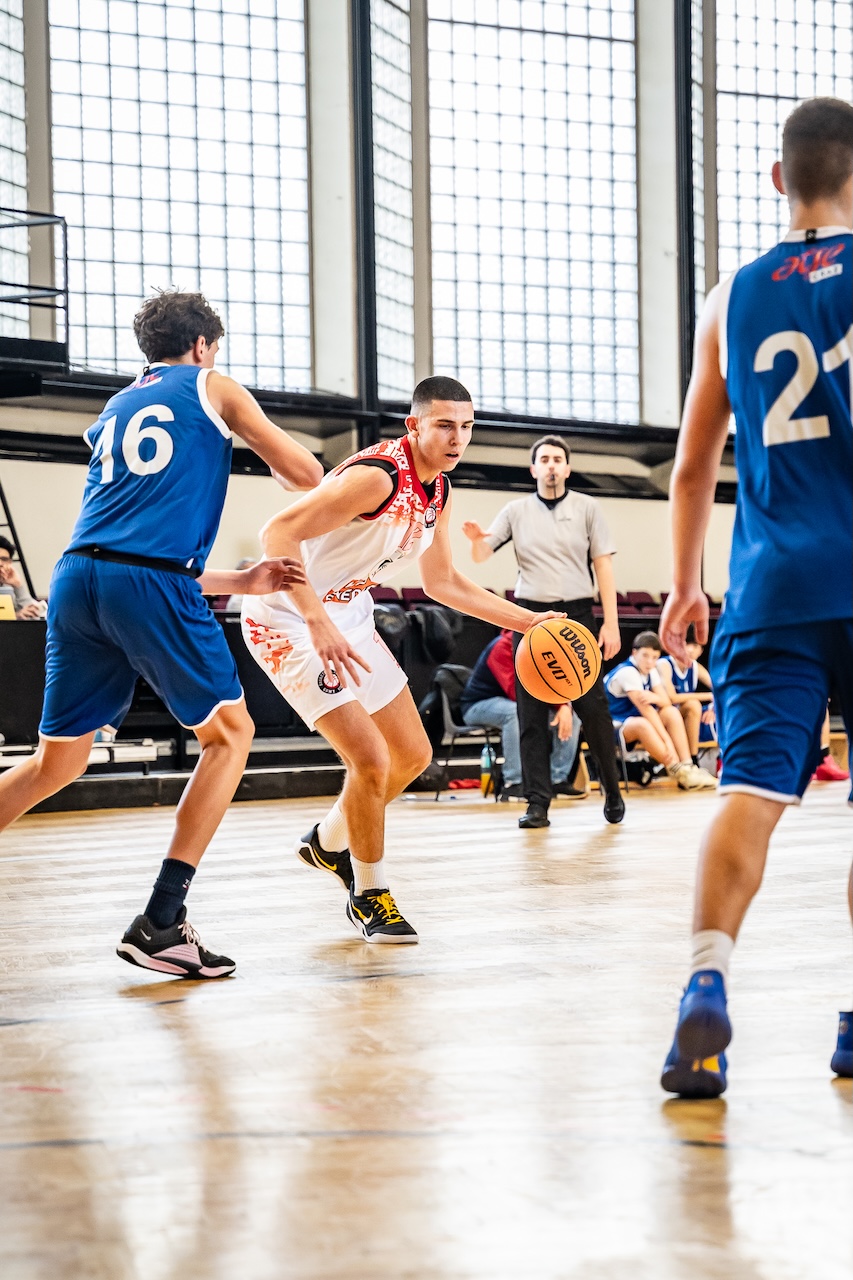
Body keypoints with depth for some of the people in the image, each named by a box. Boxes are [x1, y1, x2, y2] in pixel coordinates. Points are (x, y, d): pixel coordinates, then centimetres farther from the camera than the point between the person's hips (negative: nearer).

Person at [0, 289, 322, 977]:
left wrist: (242, 581, 29)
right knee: (229, 734, 11)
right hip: (153, 585, -6)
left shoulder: (114, 411, 30)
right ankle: (160, 922, 1)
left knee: (56, 762, 16)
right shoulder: (211, 386, 15)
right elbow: (304, 473, 19)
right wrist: (336, 473, 44)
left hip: (77, 577, 6)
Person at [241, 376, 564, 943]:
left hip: (348, 616, 9)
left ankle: (328, 842, 37)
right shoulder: (378, 475, -28)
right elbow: (279, 533, -34)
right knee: (371, 758, -16)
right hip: (289, 619, -9)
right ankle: (370, 896, 6)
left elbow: (443, 583, 16)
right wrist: (318, 623, -42)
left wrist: (529, 621, 11)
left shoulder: (439, 490, 2)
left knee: (412, 756, 13)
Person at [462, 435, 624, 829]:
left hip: (577, 615, -1)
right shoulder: (516, 511, 8)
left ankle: (612, 791, 14)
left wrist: (611, 623, -4)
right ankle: (537, 804, 1)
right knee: (531, 714, -2)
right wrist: (476, 540, -19)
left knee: (593, 707, -5)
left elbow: (603, 565, 3)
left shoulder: (586, 508, 6)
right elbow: (482, 555, 6)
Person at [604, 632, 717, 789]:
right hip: (613, 727, -9)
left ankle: (687, 767, -20)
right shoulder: (627, 672, -21)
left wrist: (653, 697, -27)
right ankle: (678, 772, -33)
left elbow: (666, 702, -2)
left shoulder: (651, 670, 6)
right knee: (642, 724, -38)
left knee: (671, 712, -9)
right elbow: (646, 709, -27)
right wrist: (667, 740, -32)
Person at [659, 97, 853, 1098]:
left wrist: (685, 588, 24)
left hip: (771, 589, 1)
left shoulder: (732, 298, 10)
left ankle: (707, 983, -25)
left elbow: (693, 468, 15)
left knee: (752, 790, -5)